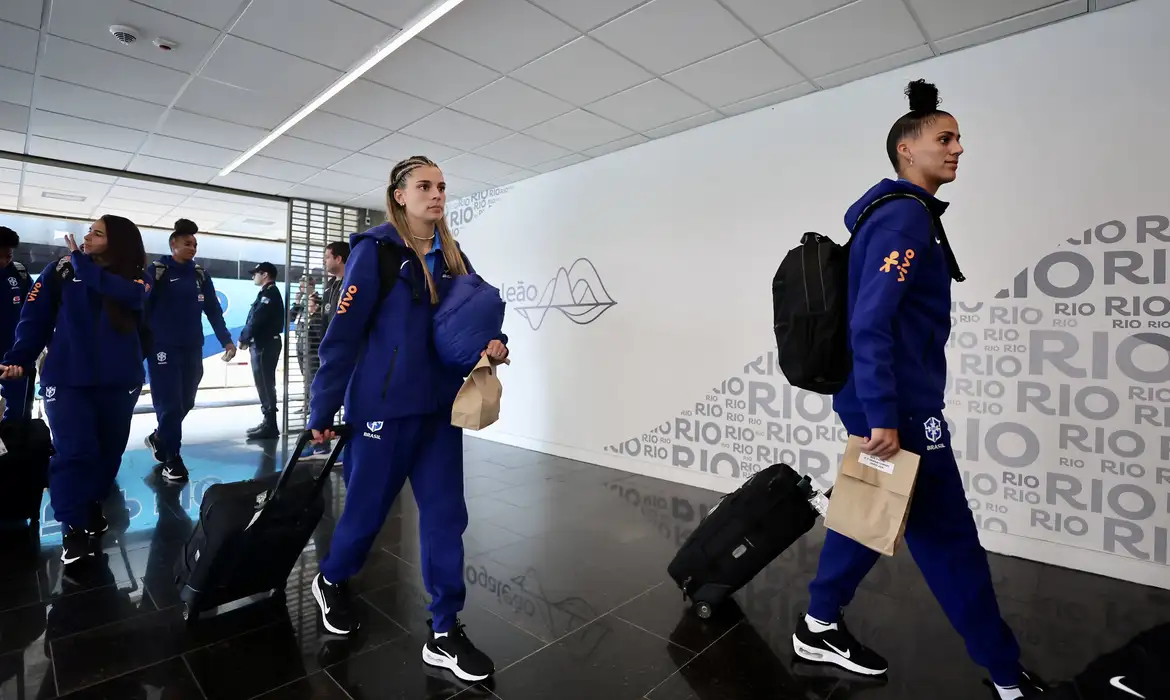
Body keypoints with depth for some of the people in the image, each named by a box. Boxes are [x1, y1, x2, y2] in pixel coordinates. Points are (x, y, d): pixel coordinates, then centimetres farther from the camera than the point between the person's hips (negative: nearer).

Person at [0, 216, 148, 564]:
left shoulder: (135, 277, 3)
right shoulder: (61, 270, 2)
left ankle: (92, 505, 32)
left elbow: (130, 296, -21)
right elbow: (35, 318, -1)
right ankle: (74, 528, 6)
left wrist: (83, 264, -12)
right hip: (67, 378, -1)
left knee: (110, 449, 10)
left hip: (120, 380, 1)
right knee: (74, 453, -7)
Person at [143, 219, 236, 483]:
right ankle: (172, 459, 7)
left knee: (185, 401, 11)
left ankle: (159, 438, 36)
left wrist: (226, 340, 4)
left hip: (193, 349, 5)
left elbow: (214, 310, 10)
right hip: (164, 348, -5)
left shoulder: (200, 275, 11)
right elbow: (142, 308, -6)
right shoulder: (157, 271, -4)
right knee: (169, 403, -3)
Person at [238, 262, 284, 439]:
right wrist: (246, 338, 6)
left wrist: (243, 338, -8)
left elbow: (257, 319, -18)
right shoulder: (267, 293, 19)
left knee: (265, 385, -8)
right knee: (264, 384, 13)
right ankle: (268, 422, 20)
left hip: (266, 345, -10)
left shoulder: (270, 293, -12)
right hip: (262, 344, 10)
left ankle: (270, 426, -5)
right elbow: (254, 319, 17)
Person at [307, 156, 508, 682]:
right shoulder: (375, 249, -8)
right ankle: (331, 582, 45)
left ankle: (444, 634, 21)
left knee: (445, 513, 6)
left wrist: (493, 342, -11)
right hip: (383, 404, -5)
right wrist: (323, 410, -7)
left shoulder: (451, 257, 8)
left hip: (439, 405, 5)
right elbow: (344, 333, -9)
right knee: (368, 506, 12)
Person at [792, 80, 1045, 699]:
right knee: (949, 536, 5)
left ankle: (820, 626, 29)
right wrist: (883, 417, -25)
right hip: (898, 407, -10)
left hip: (889, 402, 10)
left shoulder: (901, 215, 18)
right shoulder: (905, 216, -13)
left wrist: (881, 409, 20)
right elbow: (871, 322, -24)